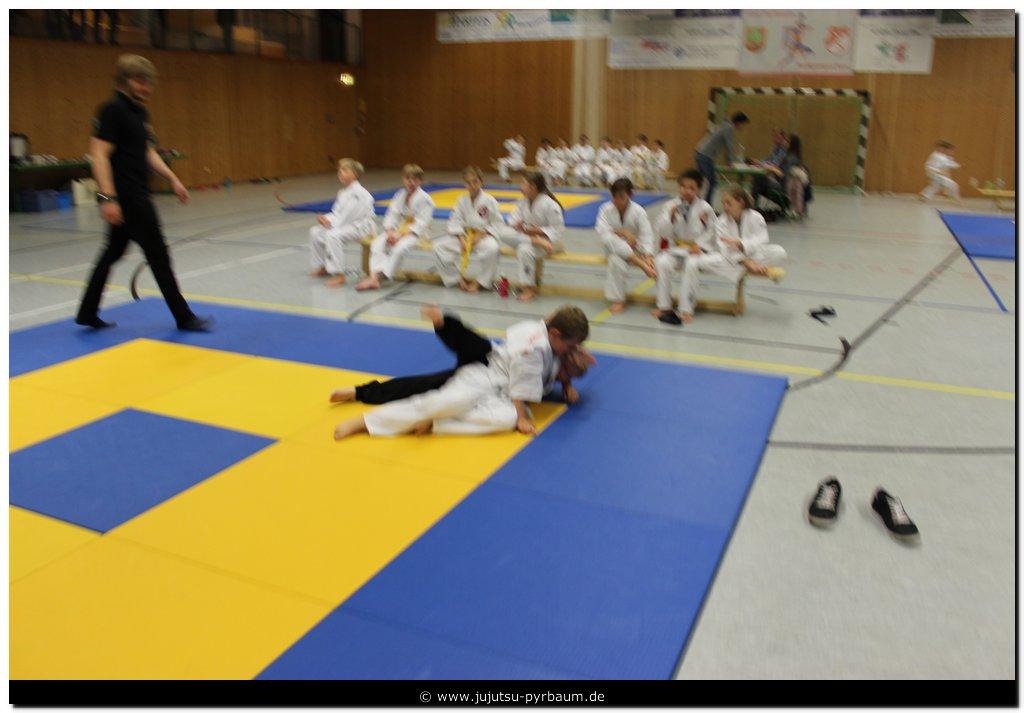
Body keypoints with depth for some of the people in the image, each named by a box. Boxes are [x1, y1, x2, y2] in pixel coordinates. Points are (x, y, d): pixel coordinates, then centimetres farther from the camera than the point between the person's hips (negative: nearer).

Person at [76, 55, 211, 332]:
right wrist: (108, 197, -26)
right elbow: (99, 154, -19)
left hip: (135, 196, 9)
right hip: (126, 196, -9)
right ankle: (183, 317, 5)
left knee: (113, 252, 14)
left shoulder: (140, 112, 14)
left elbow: (148, 153, 23)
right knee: (158, 255, -3)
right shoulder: (112, 110, -13)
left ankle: (88, 313, 24)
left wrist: (172, 179, 15)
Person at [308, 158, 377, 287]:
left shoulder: (359, 193, -20)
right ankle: (323, 268, 17)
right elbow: (337, 214, 14)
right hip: (347, 224, 10)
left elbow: (346, 217, -24)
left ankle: (339, 275, -28)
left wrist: (329, 222, -16)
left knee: (333, 235, -34)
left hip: (361, 226, -10)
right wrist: (326, 218, -7)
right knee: (315, 232, 5)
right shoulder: (343, 192, 11)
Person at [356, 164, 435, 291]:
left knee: (399, 248, -35)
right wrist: (390, 232, -14)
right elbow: (391, 215, 6)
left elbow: (421, 223, -16)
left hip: (416, 233, -6)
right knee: (377, 244, -18)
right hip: (398, 230, 6)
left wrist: (401, 235, -21)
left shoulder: (425, 199, -10)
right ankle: (374, 277, -29)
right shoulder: (399, 196, 9)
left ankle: (379, 276, -28)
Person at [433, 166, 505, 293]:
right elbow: (455, 222, 3)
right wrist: (461, 238, -13)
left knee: (492, 249, -39)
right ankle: (458, 278, 2)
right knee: (439, 246, -13)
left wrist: (481, 235, -17)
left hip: (483, 236, -4)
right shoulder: (462, 200, 3)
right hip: (464, 236, 4)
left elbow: (498, 224, -6)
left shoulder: (489, 200, -7)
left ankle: (480, 282, -14)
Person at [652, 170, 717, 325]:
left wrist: (699, 245, -11)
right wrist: (670, 217, -18)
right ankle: (663, 306, -17)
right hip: (676, 248, 2)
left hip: (697, 250, -2)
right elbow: (663, 233, -1)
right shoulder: (672, 206, 1)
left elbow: (712, 231, 2)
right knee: (662, 262, -29)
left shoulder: (705, 208, -2)